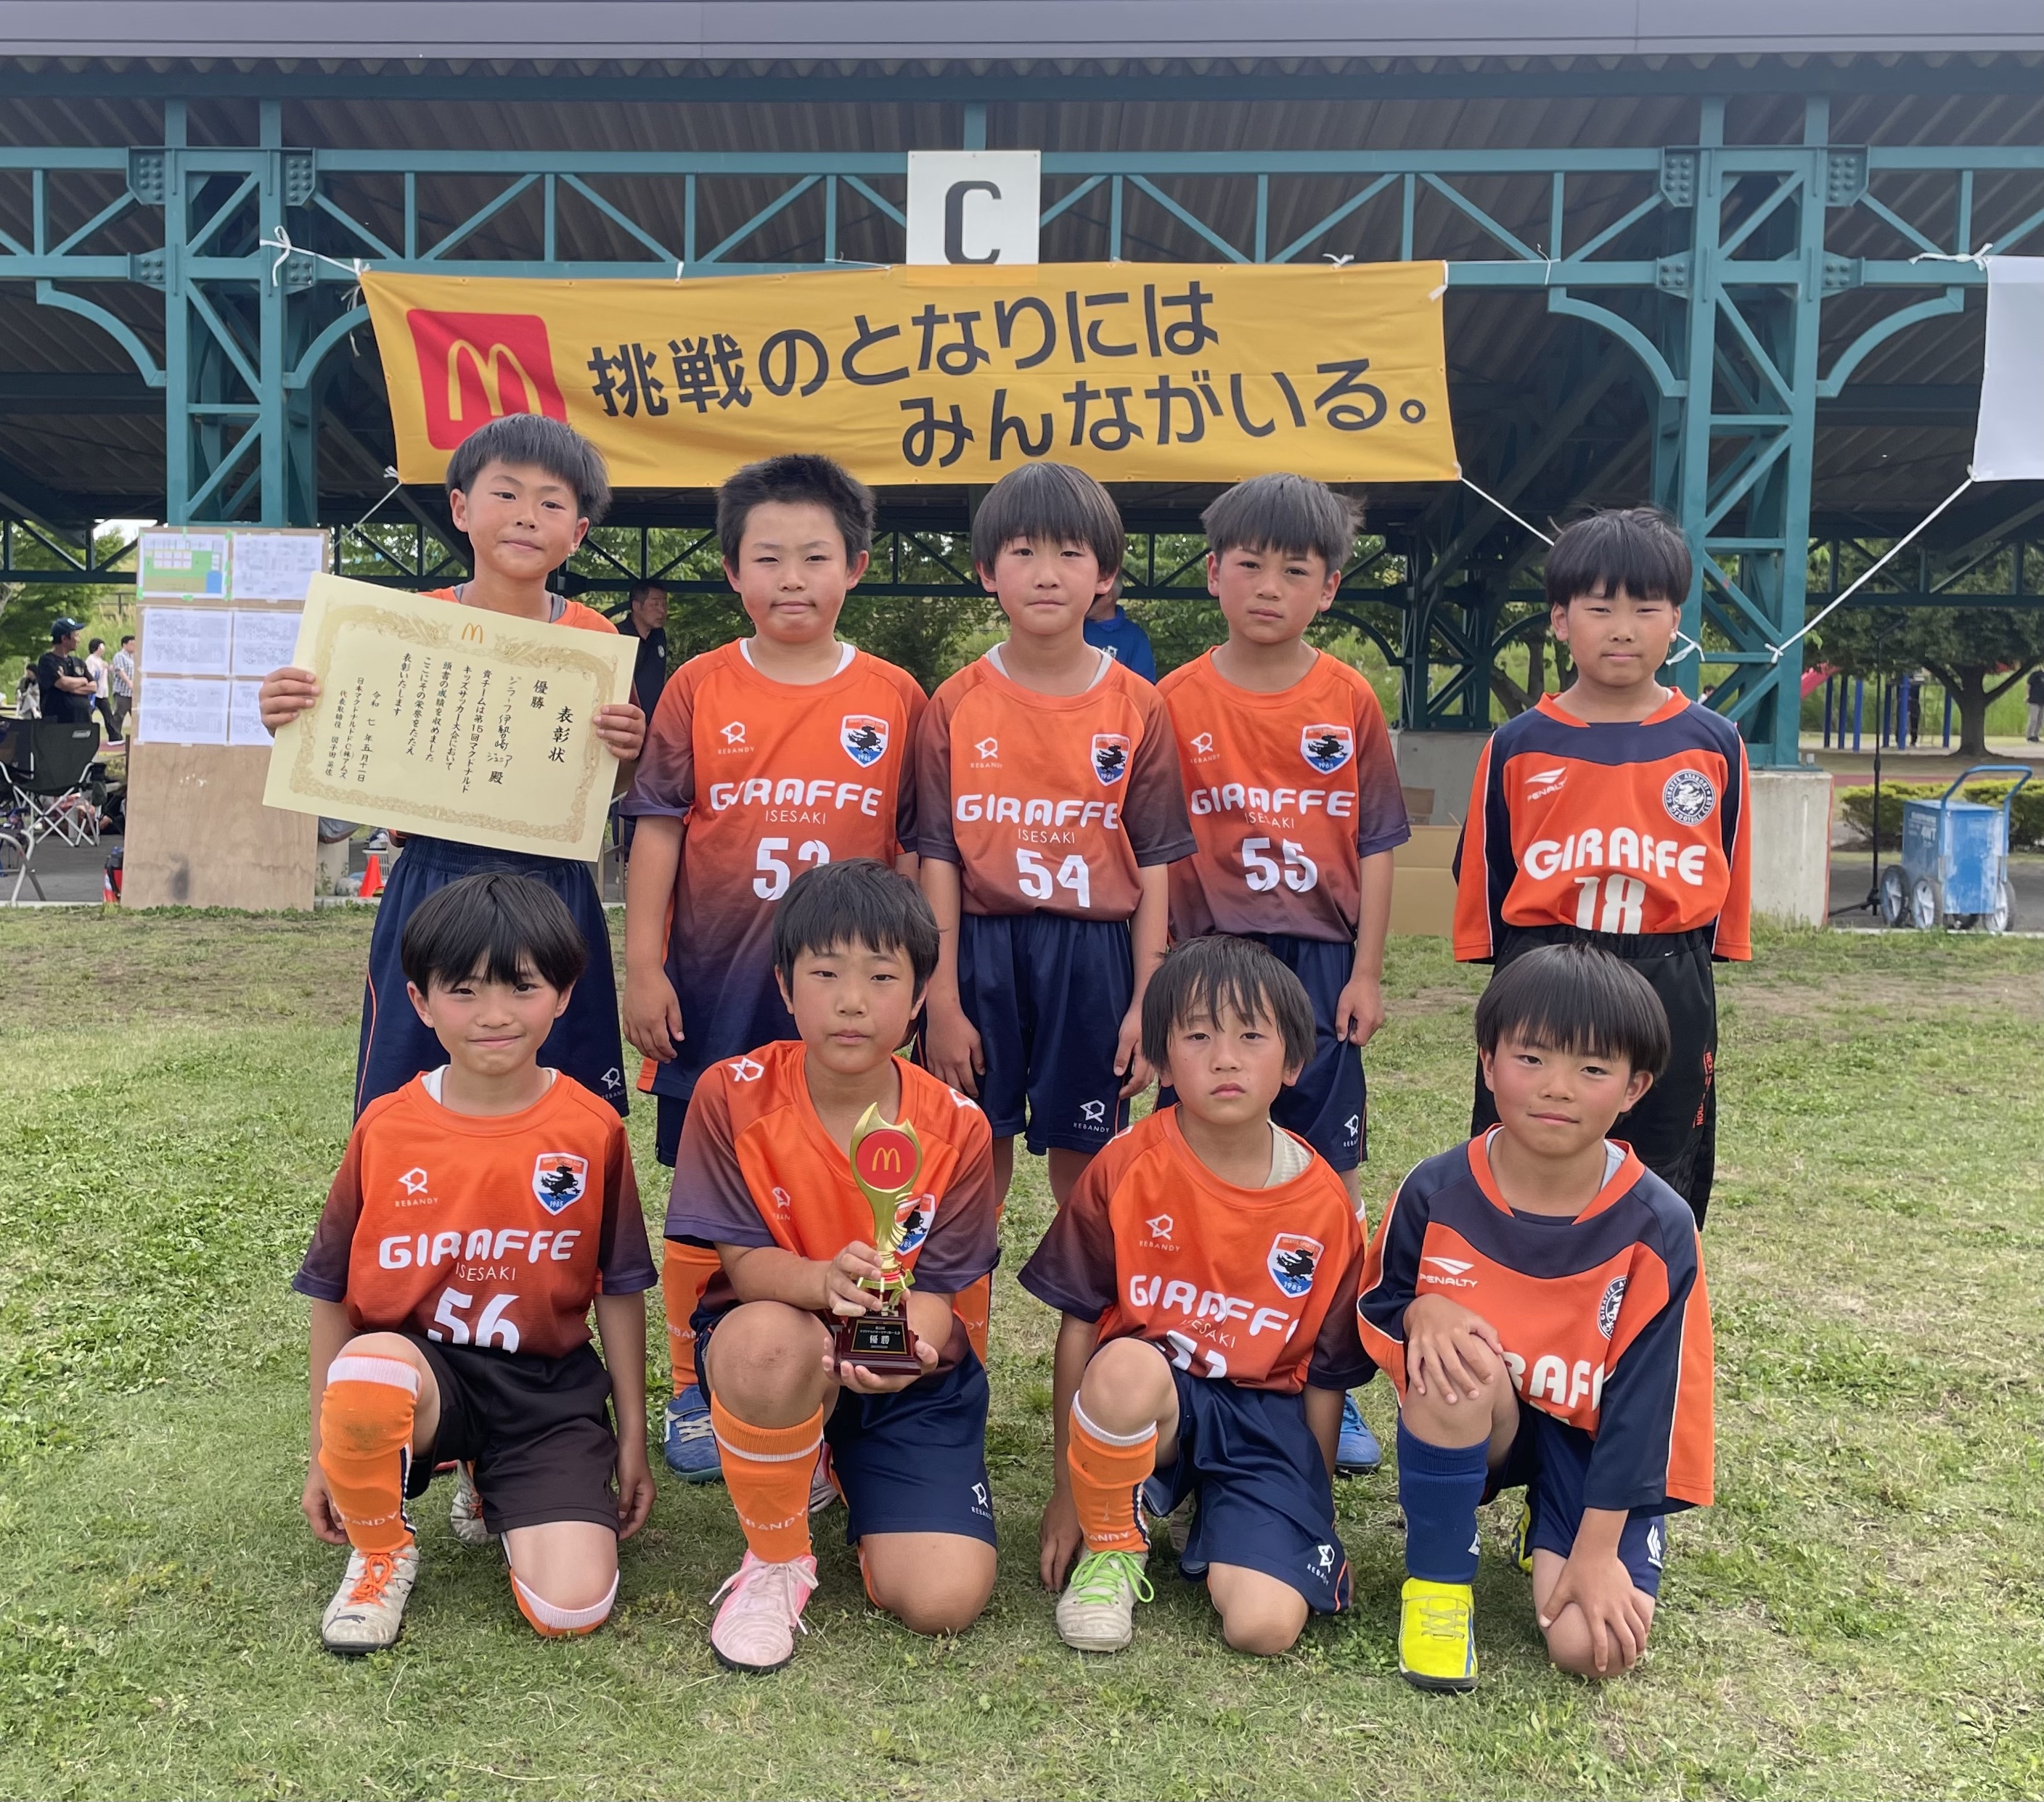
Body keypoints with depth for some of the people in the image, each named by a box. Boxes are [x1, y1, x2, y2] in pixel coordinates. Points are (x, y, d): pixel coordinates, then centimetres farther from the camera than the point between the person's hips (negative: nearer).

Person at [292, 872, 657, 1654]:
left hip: (550, 1388, 1)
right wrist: (326, 1452, 7)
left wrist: (632, 1439, 7)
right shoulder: (385, 1129, -5)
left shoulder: (593, 1130, -5)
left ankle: (501, 1497, 19)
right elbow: (332, 1294, 4)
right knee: (366, 1371, -37)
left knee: (571, 1607, -16)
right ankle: (381, 1553, -5)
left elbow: (619, 1290, 4)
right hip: (417, 1367, 0)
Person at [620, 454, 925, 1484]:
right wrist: (642, 966, -2)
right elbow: (658, 829, 2)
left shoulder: (895, 699, 2)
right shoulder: (699, 689, 1)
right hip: (714, 984, 0)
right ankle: (695, 1392, 26)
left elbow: (914, 848, 5)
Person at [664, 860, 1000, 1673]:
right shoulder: (734, 1094, -13)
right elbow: (742, 1260, -14)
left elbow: (936, 1291, -11)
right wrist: (823, 1279, -37)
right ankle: (775, 1557, -10)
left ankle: (852, 1479, 22)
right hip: (775, 1355, -1)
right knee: (769, 1339, -41)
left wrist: (910, 1343, -36)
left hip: (906, 1373, 2)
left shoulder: (956, 1127, -11)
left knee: (943, 1600, -15)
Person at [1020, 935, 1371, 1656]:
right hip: (1144, 1398, -1)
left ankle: (1220, 1525, 15)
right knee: (1125, 1368, -38)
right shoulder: (1125, 1171, -9)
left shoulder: (1325, 1206, -4)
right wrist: (1069, 1488, -2)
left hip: (1265, 1417, 1)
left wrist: (1313, 1512, 8)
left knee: (1265, 1626, -21)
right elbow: (1078, 1325, -4)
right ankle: (1113, 1548, -8)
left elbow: (1326, 1375, 5)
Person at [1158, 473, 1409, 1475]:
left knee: (1331, 1174, 7)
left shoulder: (1349, 702, 1)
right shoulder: (1177, 703, 0)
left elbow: (1374, 845, 3)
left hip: (1319, 959, 1)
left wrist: (1366, 972, -1)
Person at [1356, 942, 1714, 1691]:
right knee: (1453, 1362, -35)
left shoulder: (1657, 1228, -17)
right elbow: (1376, 1302, 2)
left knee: (1592, 1644, -21)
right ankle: (1437, 1578, -12)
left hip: (1595, 1440, 0)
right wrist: (1424, 1312, -24)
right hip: (1471, 1428, 1)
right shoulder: (1436, 1193, -14)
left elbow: (1644, 1396, -14)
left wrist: (1597, 1550, -15)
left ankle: (1549, 1538, 16)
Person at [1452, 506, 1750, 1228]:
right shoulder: (1518, 747, 0)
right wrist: (1506, 973, 7)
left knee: (1662, 1187, 13)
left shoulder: (1714, 744, 2)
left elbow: (1726, 873, 8)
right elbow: (1484, 873, 5)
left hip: (1670, 986, 1)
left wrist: (1690, 976, 10)